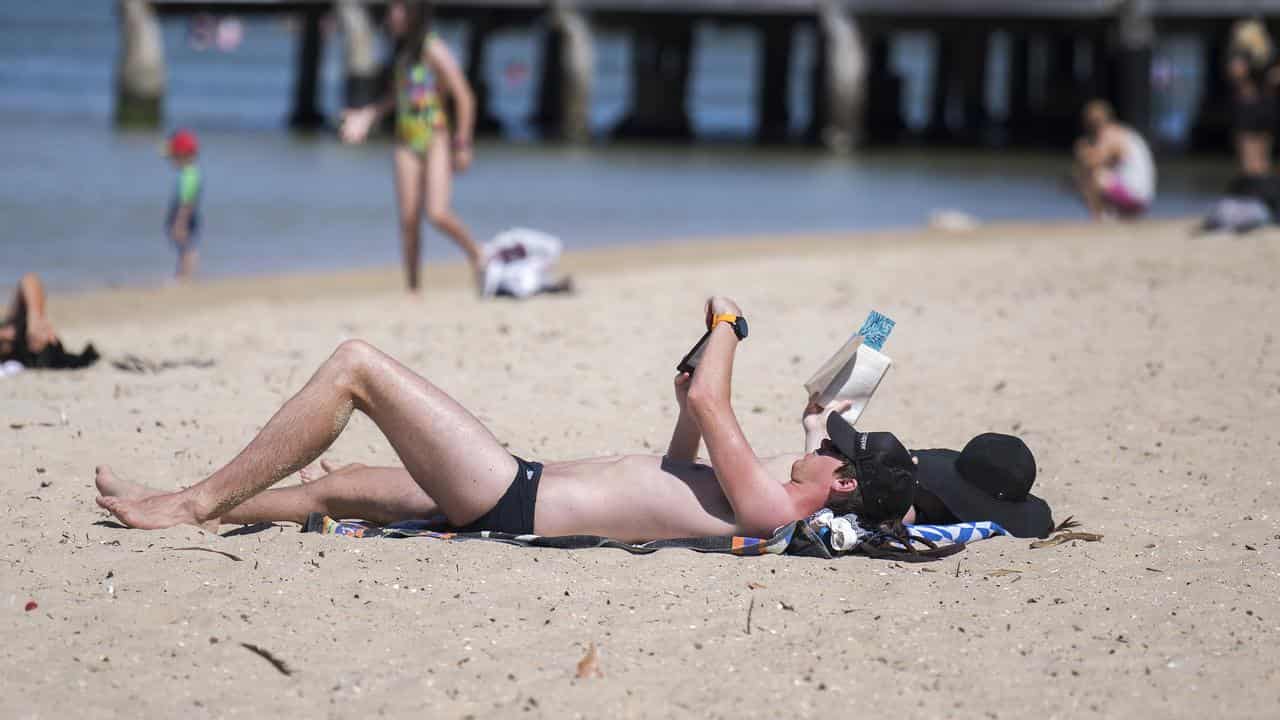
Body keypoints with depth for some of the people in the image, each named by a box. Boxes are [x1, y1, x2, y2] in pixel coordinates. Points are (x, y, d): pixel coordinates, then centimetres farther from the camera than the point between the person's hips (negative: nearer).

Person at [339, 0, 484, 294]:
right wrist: (368, 115, 9)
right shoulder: (402, 50, 9)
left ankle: (476, 256, 9)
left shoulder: (435, 52, -13)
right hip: (407, 142, 6)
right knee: (408, 220, 3)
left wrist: (463, 146, -11)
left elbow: (465, 98, -12)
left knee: (438, 214, -17)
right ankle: (412, 288, 9)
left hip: (437, 140, -6)